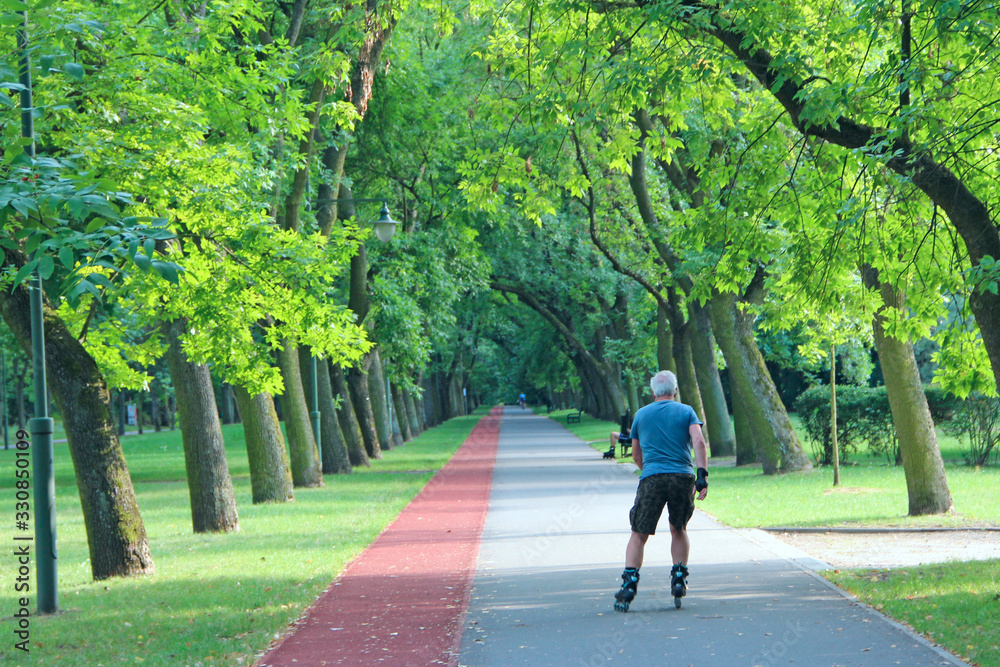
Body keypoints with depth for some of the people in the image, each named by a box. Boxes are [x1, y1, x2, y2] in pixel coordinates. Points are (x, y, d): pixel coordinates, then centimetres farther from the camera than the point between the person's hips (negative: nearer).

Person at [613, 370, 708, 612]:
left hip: (651, 478, 0)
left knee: (639, 535, 3)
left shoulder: (641, 414, 17)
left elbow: (636, 455, 24)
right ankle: (679, 579, 12)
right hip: (683, 477, 0)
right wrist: (702, 474, -11)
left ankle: (629, 583, -13)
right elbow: (699, 442, -5)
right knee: (679, 530, 21)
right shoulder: (686, 411, 11)